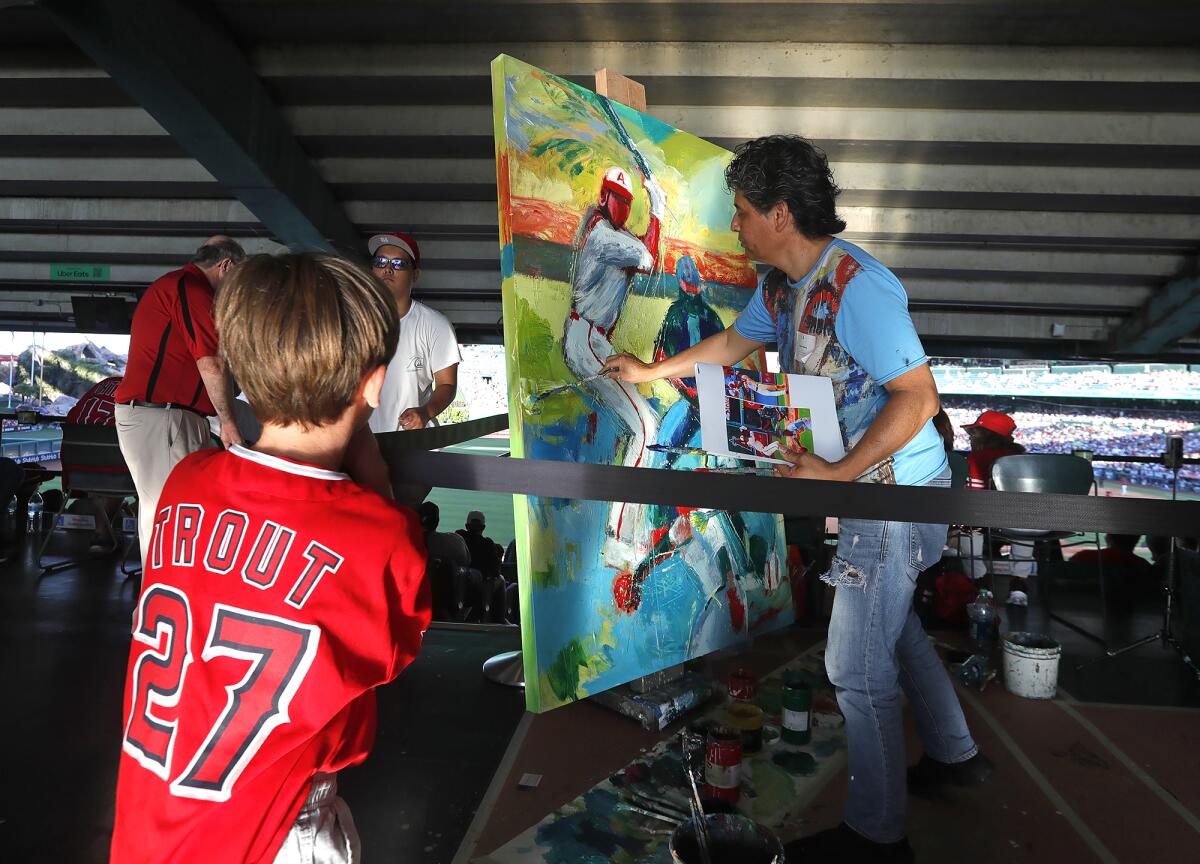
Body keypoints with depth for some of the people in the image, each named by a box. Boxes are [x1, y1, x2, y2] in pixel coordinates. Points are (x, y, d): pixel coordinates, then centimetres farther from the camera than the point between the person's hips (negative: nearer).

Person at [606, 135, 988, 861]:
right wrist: (649, 372, 23)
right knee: (891, 624, 25)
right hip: (870, 487, 10)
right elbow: (732, 344, 20)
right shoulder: (782, 284, 4)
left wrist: (837, 474, -28)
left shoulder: (854, 285, -26)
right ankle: (954, 754, 46)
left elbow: (918, 397, -27)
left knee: (858, 666, 1)